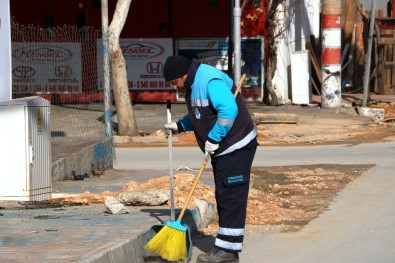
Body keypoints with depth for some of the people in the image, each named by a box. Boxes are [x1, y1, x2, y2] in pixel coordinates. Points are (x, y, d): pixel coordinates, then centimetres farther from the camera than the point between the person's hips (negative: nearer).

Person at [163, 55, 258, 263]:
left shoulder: (210, 81, -21)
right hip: (222, 149, 11)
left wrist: (213, 139, -25)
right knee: (223, 198, 13)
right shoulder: (193, 84, 12)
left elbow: (228, 110, -31)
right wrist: (179, 126, 13)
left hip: (236, 148, -11)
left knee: (231, 198, -8)